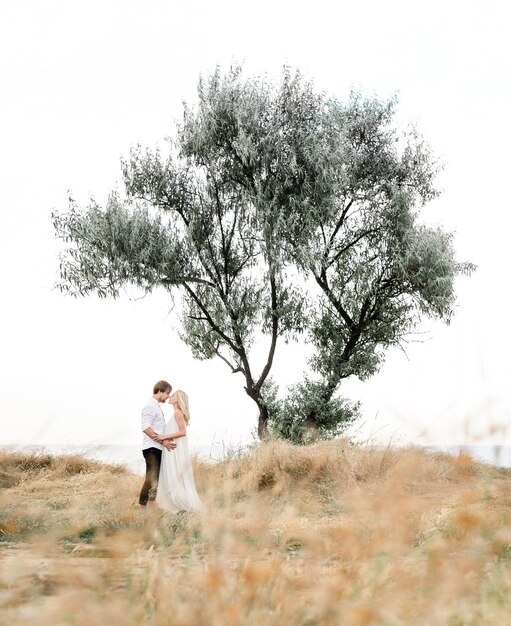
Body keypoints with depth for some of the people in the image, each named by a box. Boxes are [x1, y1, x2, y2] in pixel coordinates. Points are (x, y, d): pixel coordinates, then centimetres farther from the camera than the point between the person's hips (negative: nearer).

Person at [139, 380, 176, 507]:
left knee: (156, 478, 10)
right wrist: (163, 441, -20)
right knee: (152, 478, -14)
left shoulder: (157, 407, 20)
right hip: (151, 448, -10)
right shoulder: (150, 406, -10)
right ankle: (143, 504, -12)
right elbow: (145, 428, -20)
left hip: (158, 448, 10)